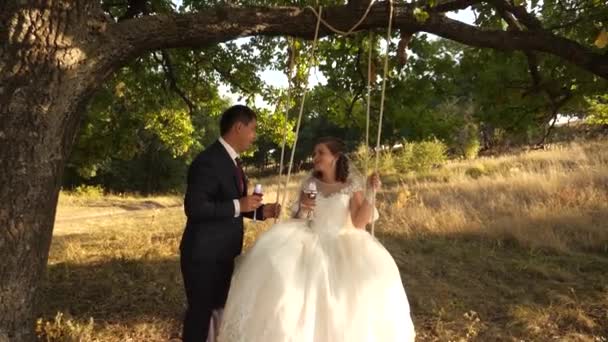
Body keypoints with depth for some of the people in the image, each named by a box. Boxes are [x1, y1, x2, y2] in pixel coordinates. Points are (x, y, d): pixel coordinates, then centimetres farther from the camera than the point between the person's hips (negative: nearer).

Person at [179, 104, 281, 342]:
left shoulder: (231, 160, 10)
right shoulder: (208, 161, -21)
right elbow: (194, 207, -28)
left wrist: (260, 210, 3)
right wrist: (238, 206, -26)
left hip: (222, 253, 9)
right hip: (203, 254, -9)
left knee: (220, 309, 21)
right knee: (200, 311, 7)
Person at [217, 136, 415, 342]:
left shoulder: (352, 186, 0)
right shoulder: (309, 184, 7)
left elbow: (359, 223, -8)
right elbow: (297, 221, 9)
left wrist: (370, 194, -16)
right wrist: (302, 209, -11)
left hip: (341, 246, -2)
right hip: (311, 243, 2)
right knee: (277, 256, -21)